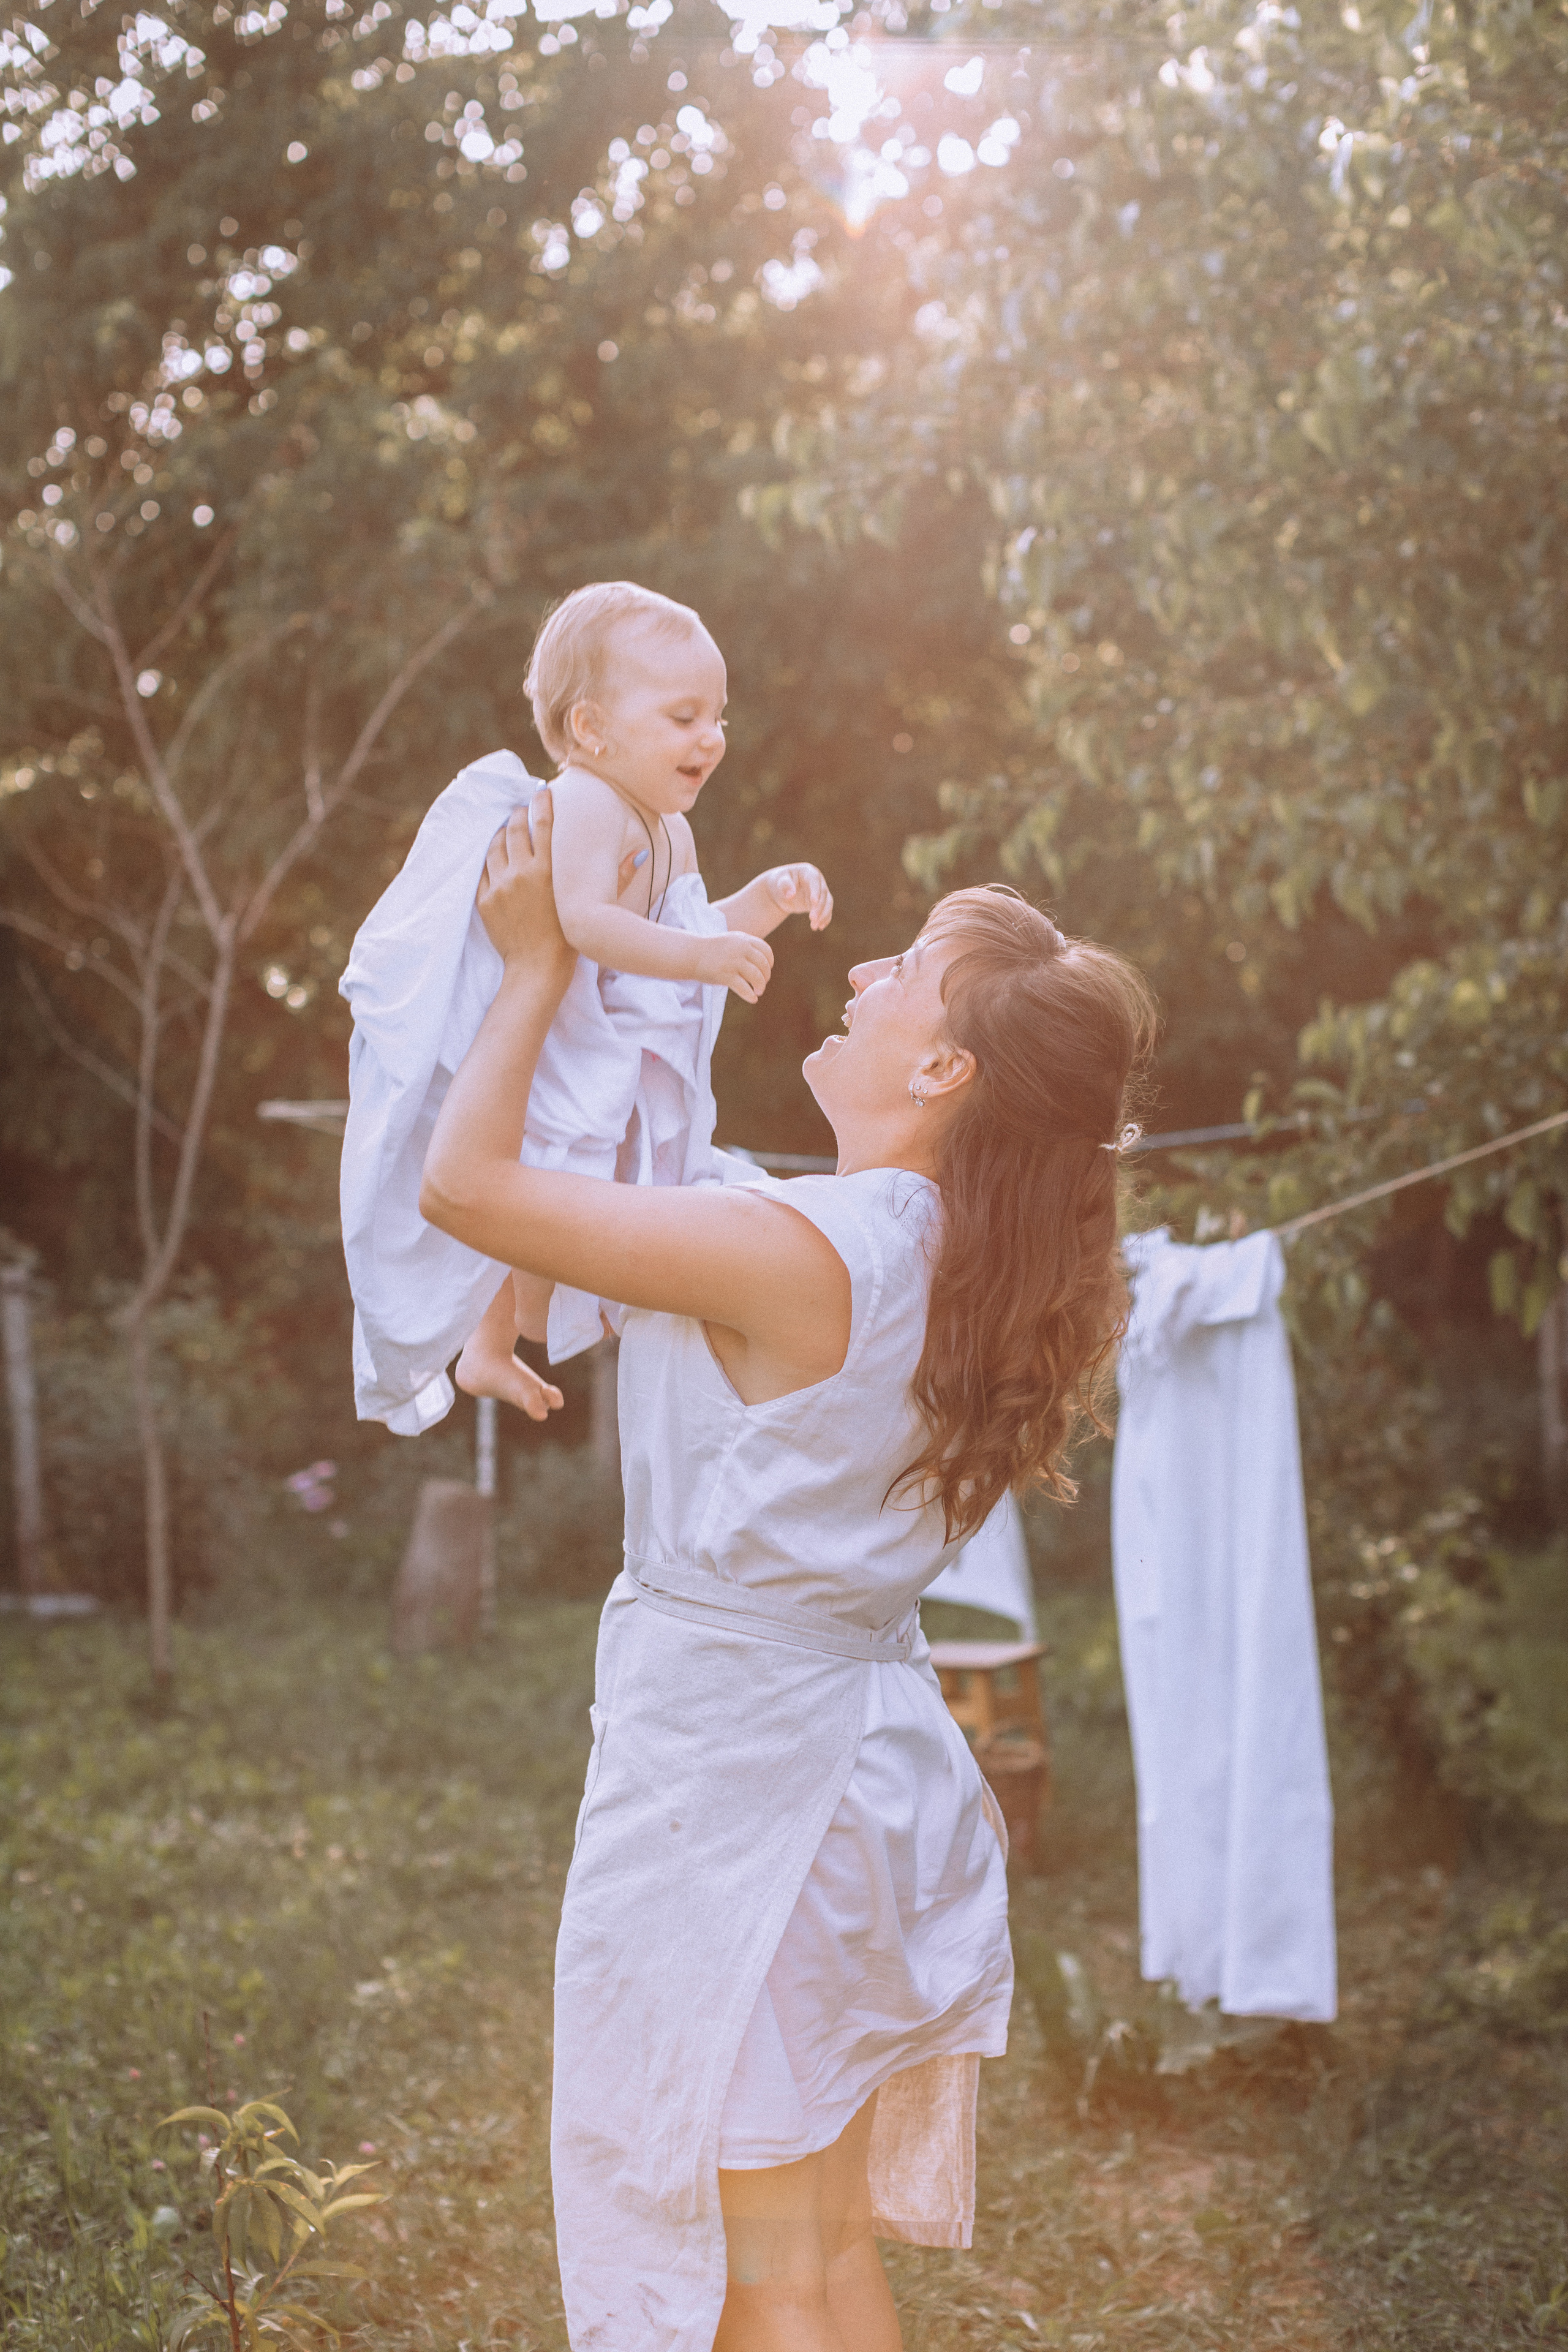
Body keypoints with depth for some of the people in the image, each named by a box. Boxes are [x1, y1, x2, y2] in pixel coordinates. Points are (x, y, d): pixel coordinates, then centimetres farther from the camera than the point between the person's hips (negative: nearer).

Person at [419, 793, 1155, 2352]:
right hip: (867, 1756, 8)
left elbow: (463, 1182, -16)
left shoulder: (791, 1251, -23)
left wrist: (537, 968, -4)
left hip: (727, 1772, -8)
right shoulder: (955, 1258, 2)